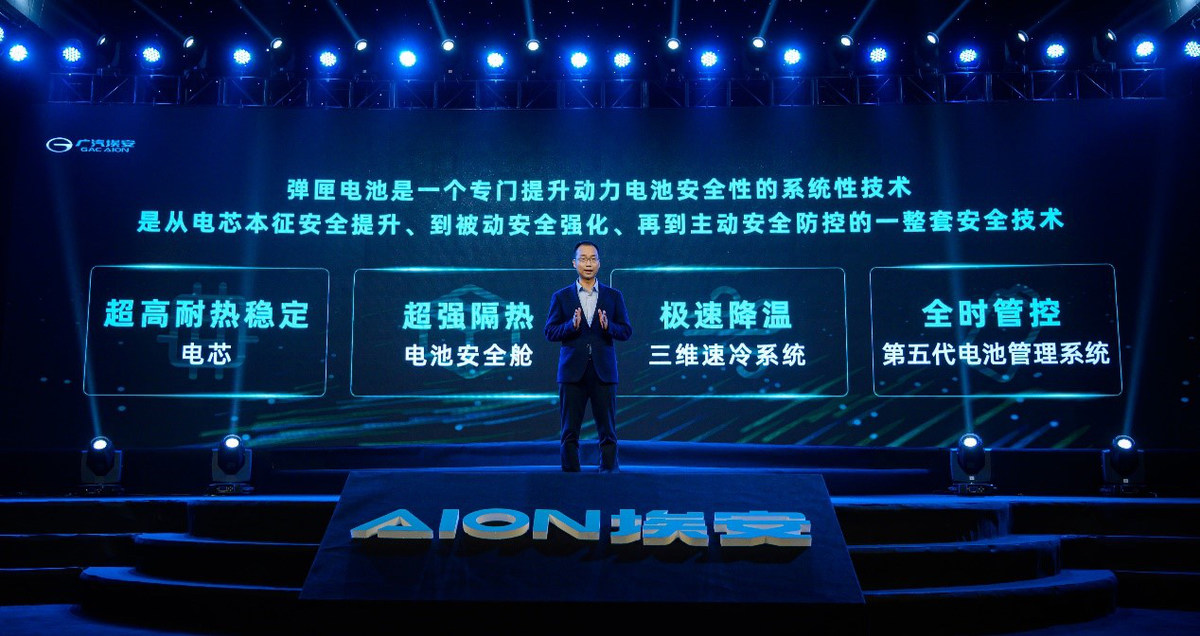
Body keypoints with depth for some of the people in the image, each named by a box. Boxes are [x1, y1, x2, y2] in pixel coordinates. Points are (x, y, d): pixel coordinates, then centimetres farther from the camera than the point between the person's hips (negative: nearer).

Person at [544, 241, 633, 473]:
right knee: (569, 431, 3)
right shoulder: (561, 297, 7)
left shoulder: (613, 296, 9)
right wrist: (571, 325, -16)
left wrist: (608, 326, -14)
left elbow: (627, 331, 6)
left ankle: (609, 468, 10)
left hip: (603, 371, 0)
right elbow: (550, 332, 2)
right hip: (573, 371, 0)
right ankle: (570, 471, 10)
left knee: (607, 430, 2)